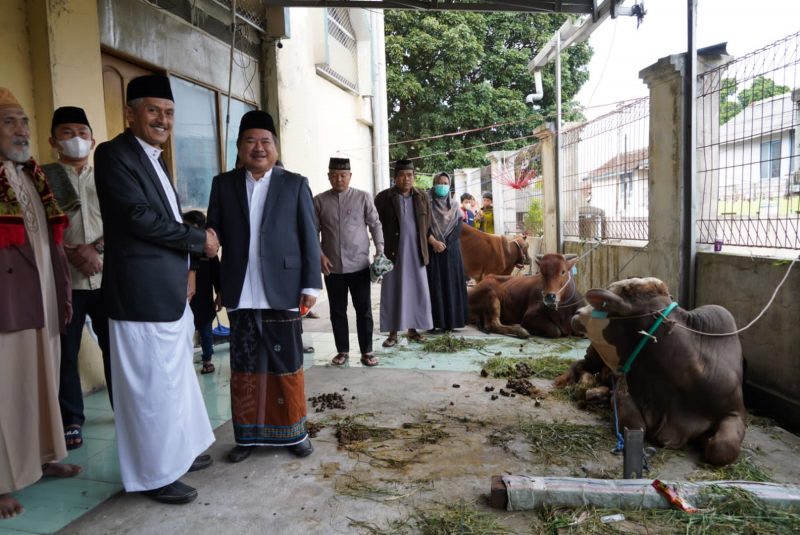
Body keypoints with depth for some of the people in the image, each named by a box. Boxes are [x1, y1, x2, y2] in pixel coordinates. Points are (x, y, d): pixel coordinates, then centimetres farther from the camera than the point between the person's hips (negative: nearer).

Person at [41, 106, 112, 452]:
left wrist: (97, 249, -11)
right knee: (65, 353, 4)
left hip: (106, 278, 1)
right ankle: (71, 421, 18)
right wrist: (69, 253, -14)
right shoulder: (43, 177, 6)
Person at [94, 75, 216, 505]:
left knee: (174, 377, 19)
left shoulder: (154, 159, 18)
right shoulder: (114, 153, -10)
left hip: (169, 292, 9)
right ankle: (155, 474, 15)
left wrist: (183, 272, 7)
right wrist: (200, 240, -11)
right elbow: (140, 217, -20)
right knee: (152, 384, 1)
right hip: (143, 293, -9)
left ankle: (177, 450, 35)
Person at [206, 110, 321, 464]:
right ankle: (248, 434, 24)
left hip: (282, 292, -1)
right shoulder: (223, 184, 8)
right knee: (244, 368, 10)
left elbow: (309, 238, 0)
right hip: (240, 295, 2)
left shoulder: (295, 184, 3)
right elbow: (213, 235, 6)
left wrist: (311, 285, -5)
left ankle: (294, 432, 24)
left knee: (287, 365, 9)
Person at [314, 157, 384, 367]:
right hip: (332, 266, 1)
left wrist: (379, 251, -8)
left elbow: (375, 225, 3)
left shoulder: (363, 197, 1)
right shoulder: (319, 201, 2)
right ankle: (342, 351, 23)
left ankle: (366, 352, 15)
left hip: (359, 264, -1)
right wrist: (320, 255, -8)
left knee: (364, 310, 4)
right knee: (337, 311, 10)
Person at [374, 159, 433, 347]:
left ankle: (413, 329, 19)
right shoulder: (383, 197, -2)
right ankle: (393, 333, 8)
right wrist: (381, 250, -3)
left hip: (416, 253, 3)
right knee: (393, 292, 1)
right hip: (393, 253, -3)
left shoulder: (423, 197, 8)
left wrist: (423, 247, 9)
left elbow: (428, 225, 14)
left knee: (416, 291, 7)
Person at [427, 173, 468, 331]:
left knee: (451, 284, -1)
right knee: (434, 285, -5)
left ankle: (450, 320, 3)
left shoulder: (454, 205, 10)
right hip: (432, 251, -2)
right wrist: (434, 242, -18)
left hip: (451, 251, 2)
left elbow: (458, 228, 2)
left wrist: (444, 243, -11)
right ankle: (433, 321, -4)